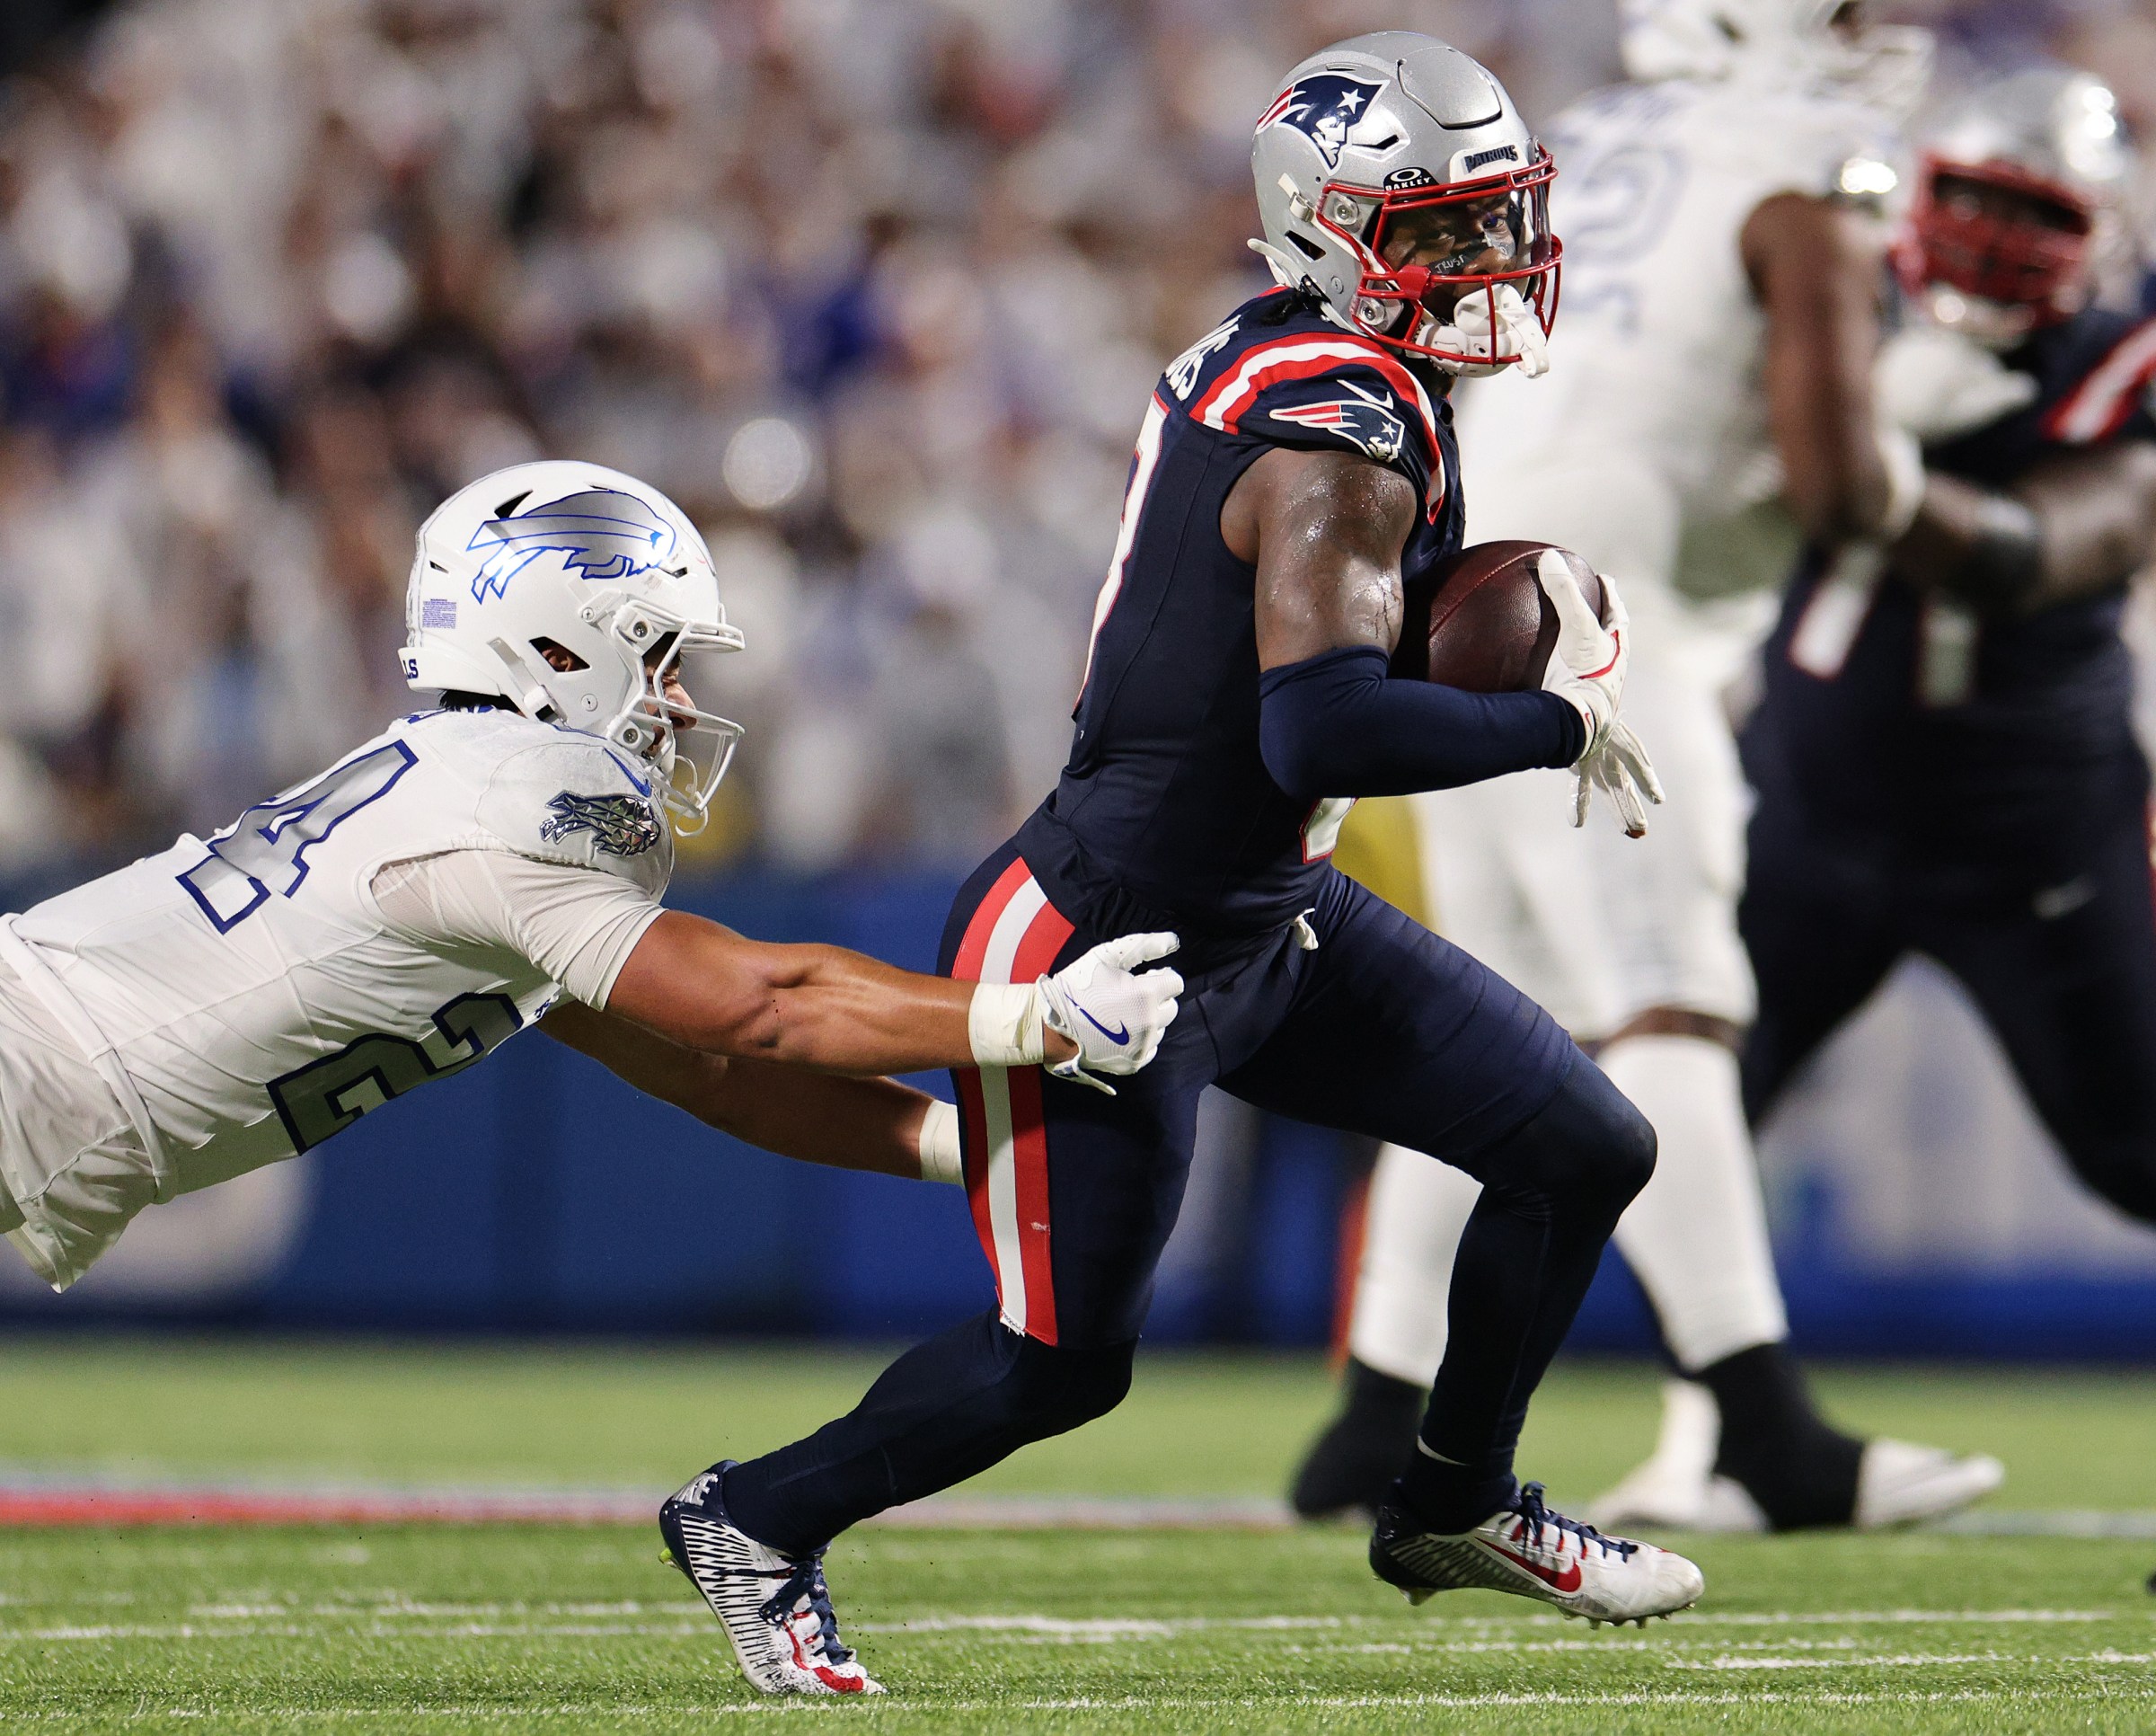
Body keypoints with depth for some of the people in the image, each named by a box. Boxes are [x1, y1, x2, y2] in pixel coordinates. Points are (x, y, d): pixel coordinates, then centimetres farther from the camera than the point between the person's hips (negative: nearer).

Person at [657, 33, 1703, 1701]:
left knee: (1587, 1152, 10)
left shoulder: (1267, 369, 5)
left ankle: (1456, 1506, 28)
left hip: (1261, 916, 10)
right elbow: (1321, 734, -35)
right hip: (1104, 948, -10)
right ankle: (757, 1516, 22)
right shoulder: (1343, 431, -24)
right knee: (1064, 1362, 0)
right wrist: (1555, 723, -22)